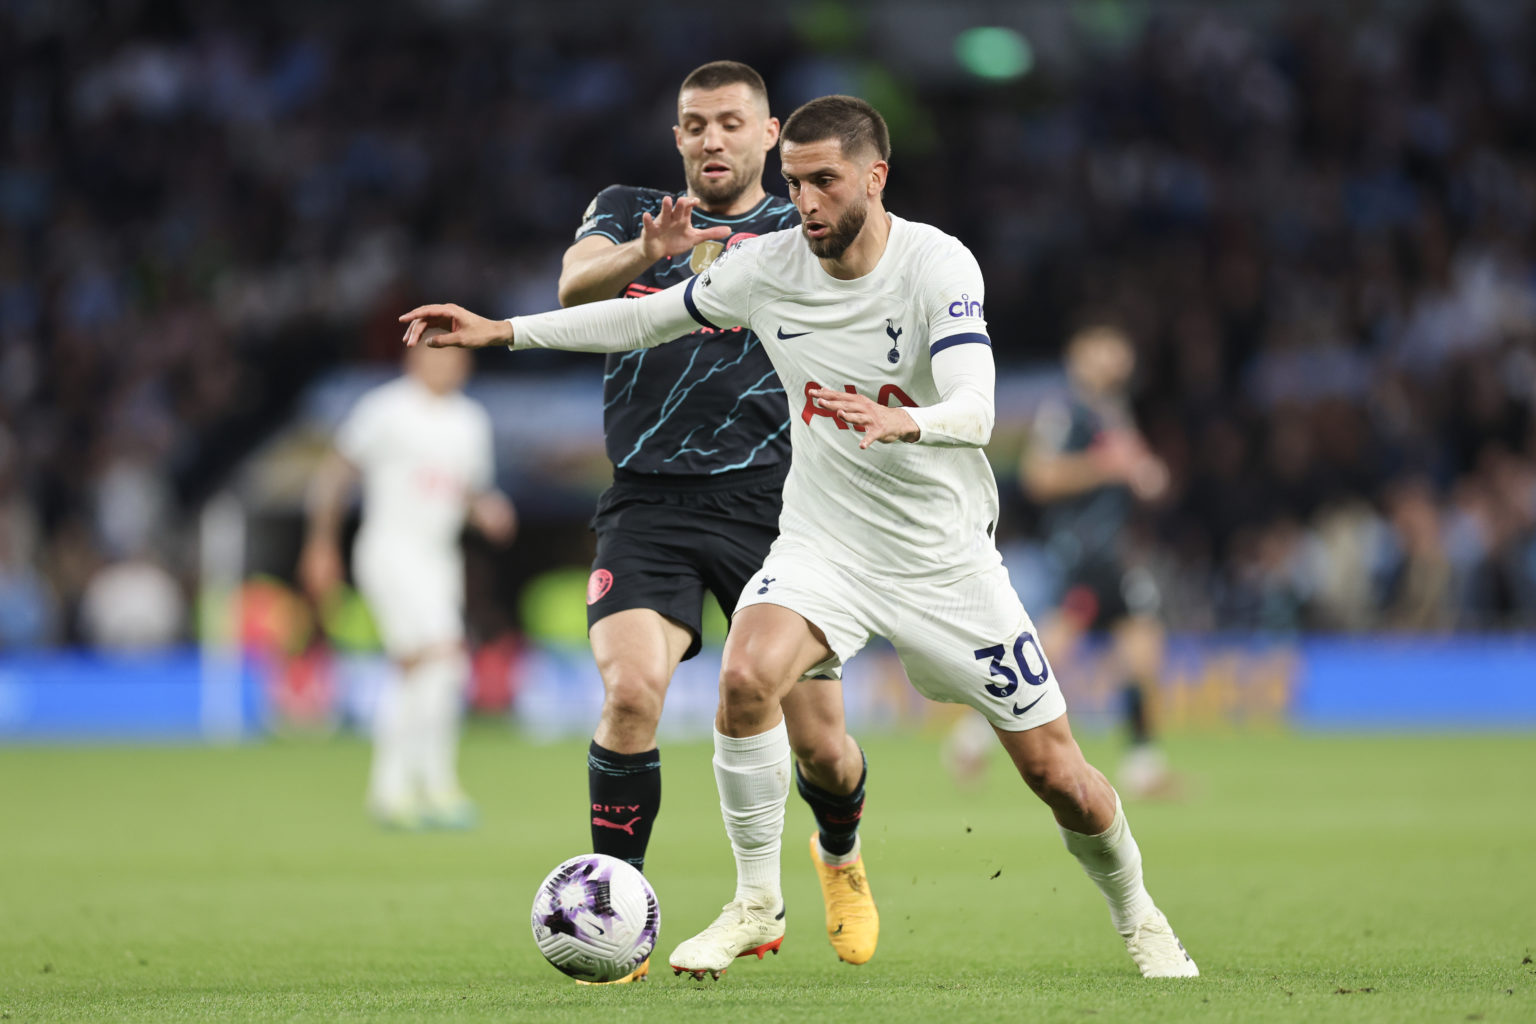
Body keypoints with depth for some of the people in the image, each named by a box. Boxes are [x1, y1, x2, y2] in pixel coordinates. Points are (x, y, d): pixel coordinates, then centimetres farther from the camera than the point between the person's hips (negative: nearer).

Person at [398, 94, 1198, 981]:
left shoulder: (938, 266, -19)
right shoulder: (769, 266, -6)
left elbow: (975, 409, -33)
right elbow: (652, 316, 11)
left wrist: (904, 422, -55)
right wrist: (503, 331, 7)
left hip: (946, 558, -2)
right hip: (824, 543, 2)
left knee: (1057, 774, 0)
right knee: (746, 678, -29)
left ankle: (1136, 916, 31)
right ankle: (757, 906, -11)